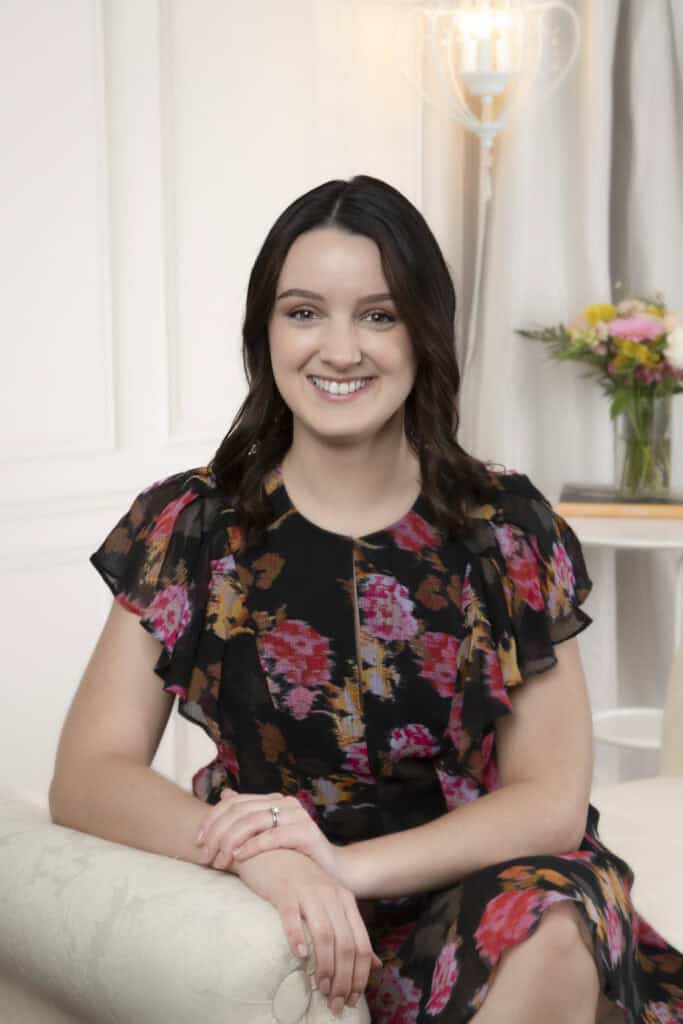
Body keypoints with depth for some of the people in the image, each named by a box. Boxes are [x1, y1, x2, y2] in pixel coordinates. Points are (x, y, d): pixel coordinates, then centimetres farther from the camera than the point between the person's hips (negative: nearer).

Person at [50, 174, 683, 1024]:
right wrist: (264, 856, -27)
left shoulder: (509, 530, -2)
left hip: (471, 894, 1)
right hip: (271, 915, 0)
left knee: (554, 928, -32)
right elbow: (85, 776, -7)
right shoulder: (186, 527, -2)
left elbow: (552, 799, -4)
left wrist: (349, 864, -21)